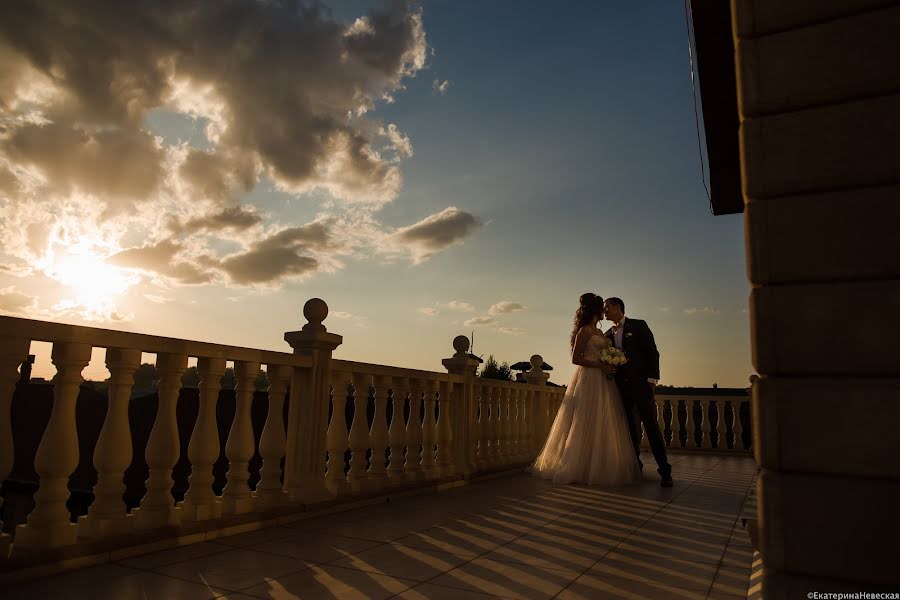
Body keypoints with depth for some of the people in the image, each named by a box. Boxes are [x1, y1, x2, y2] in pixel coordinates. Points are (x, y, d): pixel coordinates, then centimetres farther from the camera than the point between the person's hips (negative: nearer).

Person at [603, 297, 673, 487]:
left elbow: (652, 352, -3)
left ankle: (664, 469, -2)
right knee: (630, 427, 8)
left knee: (650, 424, -7)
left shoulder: (638, 325, 3)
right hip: (621, 386, 4)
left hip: (640, 383, -4)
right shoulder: (607, 334, 15)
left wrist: (652, 379, -10)